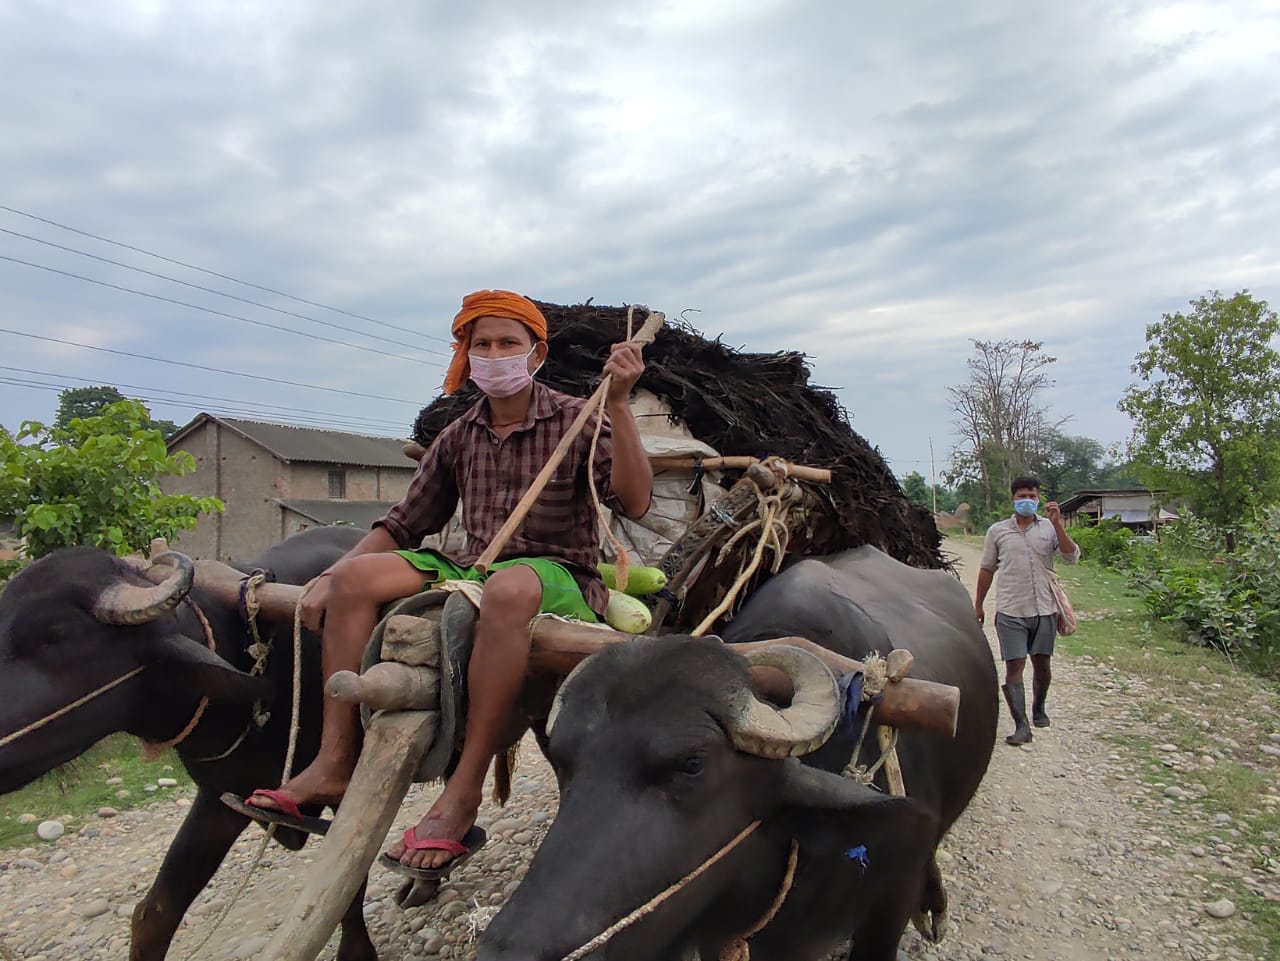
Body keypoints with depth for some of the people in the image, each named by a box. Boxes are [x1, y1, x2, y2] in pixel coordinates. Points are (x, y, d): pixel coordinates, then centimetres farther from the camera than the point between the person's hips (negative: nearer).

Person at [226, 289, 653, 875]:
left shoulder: (575, 421, -2)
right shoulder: (459, 438, 12)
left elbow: (635, 502, -17)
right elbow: (404, 524, 16)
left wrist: (618, 405, -25)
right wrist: (330, 577, 3)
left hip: (560, 579, -5)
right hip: (473, 570, 6)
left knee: (507, 589, -40)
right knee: (356, 577, -13)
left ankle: (462, 794, -33)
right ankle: (334, 765, -14)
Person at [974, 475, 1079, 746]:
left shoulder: (1049, 527, 3)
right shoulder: (997, 531, 3)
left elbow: (1072, 556, -9)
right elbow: (987, 570, 9)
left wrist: (1057, 524, -18)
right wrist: (978, 606, 12)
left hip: (1044, 609, 2)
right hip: (1010, 611, -1)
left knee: (1042, 663, 14)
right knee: (1014, 666, -5)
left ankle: (1038, 709, 39)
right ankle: (1021, 726, -2)